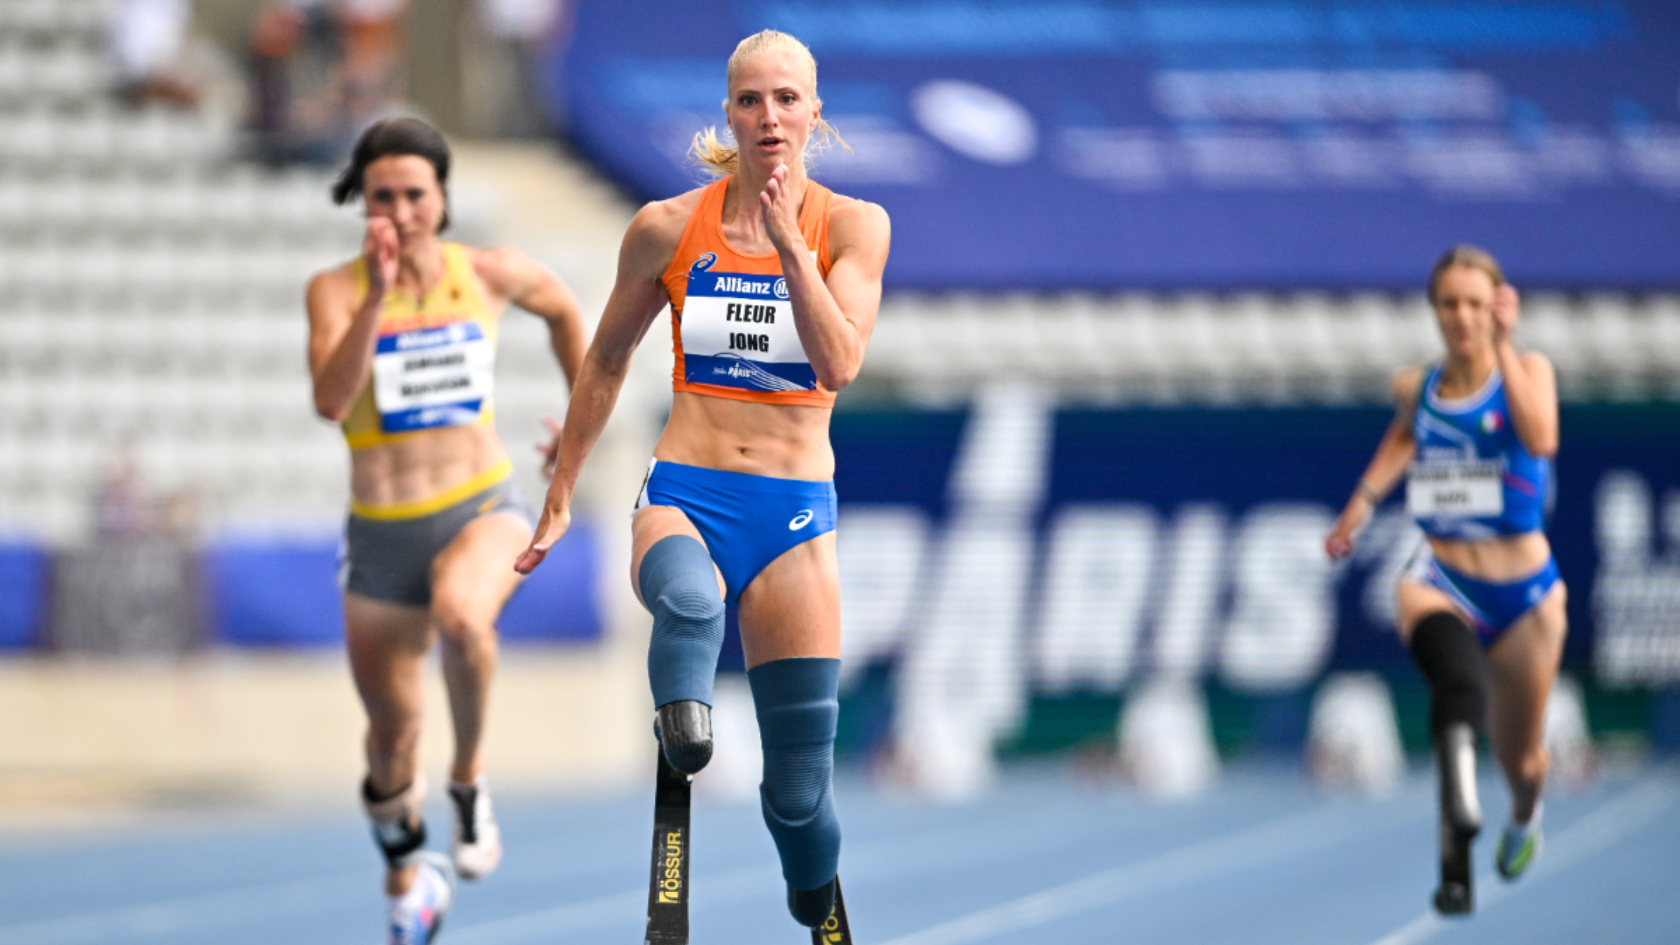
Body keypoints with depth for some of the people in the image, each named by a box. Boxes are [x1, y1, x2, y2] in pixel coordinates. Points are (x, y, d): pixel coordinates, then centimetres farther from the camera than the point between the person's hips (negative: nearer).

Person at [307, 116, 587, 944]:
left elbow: (562, 308, 20)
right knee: (391, 732, 11)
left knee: (461, 617, -36)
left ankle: (470, 779, -11)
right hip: (382, 533, 1)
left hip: (484, 509, -1)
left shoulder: (488, 275, -3)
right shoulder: (336, 291, -10)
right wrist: (378, 295, -33)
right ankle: (406, 877, 39)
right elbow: (330, 401, -27)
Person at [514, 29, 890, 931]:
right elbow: (604, 362, 15)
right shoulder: (669, 228, 2)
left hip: (794, 514, 0)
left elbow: (839, 365, -14)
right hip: (684, 494, 0)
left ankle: (820, 922, 21)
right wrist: (560, 500, 18)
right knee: (688, 599, -43)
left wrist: (788, 244, -21)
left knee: (799, 791, 0)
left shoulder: (853, 226, 0)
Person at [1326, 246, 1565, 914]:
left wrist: (1502, 347, -24)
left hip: (1522, 591, 0)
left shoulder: (1529, 369, -5)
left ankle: (1524, 815, 57)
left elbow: (1541, 439, -27)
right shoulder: (1416, 387, 4)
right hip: (1442, 579, 0)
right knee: (1455, 669, -38)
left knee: (1521, 758, 17)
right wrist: (1366, 495, 20)